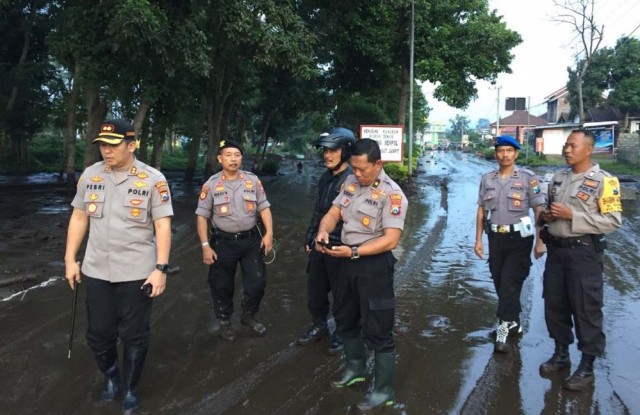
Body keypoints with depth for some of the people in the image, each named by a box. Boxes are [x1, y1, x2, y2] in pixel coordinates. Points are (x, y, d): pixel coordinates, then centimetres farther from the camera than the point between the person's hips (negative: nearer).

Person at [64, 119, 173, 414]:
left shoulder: (153, 179, -9)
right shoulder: (89, 176, 3)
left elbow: (163, 226, -9)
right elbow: (79, 218, 11)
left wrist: (161, 268, -14)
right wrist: (70, 259, 9)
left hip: (137, 272, -3)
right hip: (97, 271, 4)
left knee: (134, 335, 8)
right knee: (98, 334, 13)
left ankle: (130, 390, 29)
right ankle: (110, 376, 41)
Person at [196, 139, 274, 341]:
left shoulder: (253, 180, 0)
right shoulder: (211, 184, -5)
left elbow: (264, 208, 3)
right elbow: (202, 216, -4)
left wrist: (269, 233, -8)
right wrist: (205, 245, -10)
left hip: (251, 239, 2)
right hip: (223, 241, -1)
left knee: (257, 281, 7)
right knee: (222, 285, 8)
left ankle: (248, 315, 32)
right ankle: (225, 321, 30)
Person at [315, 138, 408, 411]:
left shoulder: (391, 194, -19)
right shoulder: (350, 183, 4)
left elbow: (390, 240, -25)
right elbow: (333, 214, 5)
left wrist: (353, 251, -31)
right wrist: (323, 232, -17)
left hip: (374, 265, -8)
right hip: (348, 262, 8)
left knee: (377, 330, 3)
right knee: (345, 319, 23)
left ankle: (384, 390, 21)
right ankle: (355, 369, 45)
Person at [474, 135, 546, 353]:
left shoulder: (528, 178, -5)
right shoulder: (487, 179, 6)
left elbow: (539, 211, -4)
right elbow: (481, 211, 10)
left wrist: (540, 242, -7)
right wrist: (478, 240, 8)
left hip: (519, 237, -4)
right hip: (495, 237, 4)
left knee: (510, 283, -8)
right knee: (500, 283, 11)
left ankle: (503, 329, -2)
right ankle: (514, 323, 28)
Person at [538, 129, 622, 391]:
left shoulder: (604, 181, -10)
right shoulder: (558, 178, 10)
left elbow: (613, 220, -16)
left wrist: (572, 215, -21)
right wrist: (546, 216, 1)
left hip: (583, 252, -6)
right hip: (556, 250, 7)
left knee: (586, 310, 3)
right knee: (554, 305, 14)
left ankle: (586, 367, 17)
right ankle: (561, 354, 32)